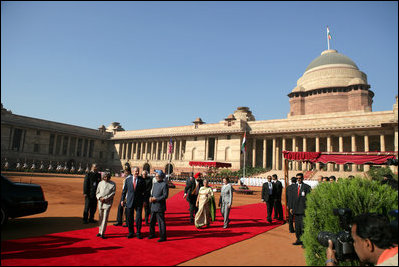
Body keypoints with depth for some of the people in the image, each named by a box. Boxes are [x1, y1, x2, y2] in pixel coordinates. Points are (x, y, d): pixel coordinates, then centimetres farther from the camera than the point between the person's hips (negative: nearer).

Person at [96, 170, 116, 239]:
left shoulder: (113, 184, -1)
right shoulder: (100, 183, 9)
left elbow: (113, 193, -7)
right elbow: (97, 192, 10)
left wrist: (105, 198, -15)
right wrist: (100, 197, -9)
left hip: (108, 202, -4)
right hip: (100, 202, 4)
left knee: (105, 218, -7)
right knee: (100, 217, 12)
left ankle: (102, 233, -4)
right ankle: (100, 231, 23)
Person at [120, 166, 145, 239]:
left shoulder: (141, 180, -1)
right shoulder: (128, 179, 2)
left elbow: (144, 191, 4)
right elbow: (124, 189, 7)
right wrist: (122, 199, 5)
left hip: (139, 201, -1)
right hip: (129, 201, 1)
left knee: (139, 217, 0)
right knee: (129, 217, 7)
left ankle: (138, 232, 16)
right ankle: (131, 232, 24)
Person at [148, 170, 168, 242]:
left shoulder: (164, 184, -11)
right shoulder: (155, 184, 13)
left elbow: (165, 196, -16)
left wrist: (156, 199, -19)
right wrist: (150, 197, -2)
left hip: (160, 207, -8)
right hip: (153, 206, 8)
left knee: (161, 222, -3)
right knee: (152, 221, 18)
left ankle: (163, 237, 7)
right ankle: (152, 234, 34)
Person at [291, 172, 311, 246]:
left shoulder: (307, 187, -4)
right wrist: (291, 208, 12)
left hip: (303, 210, -6)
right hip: (296, 210, 6)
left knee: (303, 226, -6)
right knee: (297, 226, 12)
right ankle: (298, 240, 23)